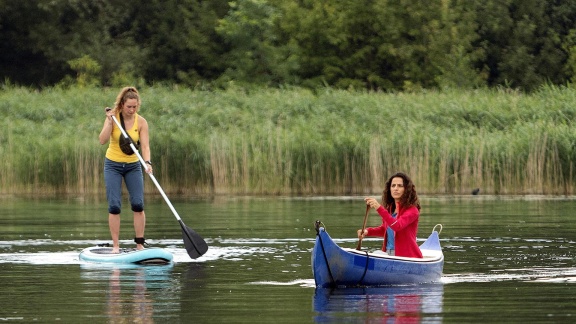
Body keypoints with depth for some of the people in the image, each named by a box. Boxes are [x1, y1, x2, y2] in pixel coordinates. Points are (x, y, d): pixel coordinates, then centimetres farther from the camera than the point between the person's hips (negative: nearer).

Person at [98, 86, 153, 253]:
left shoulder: (141, 122, -8)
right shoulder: (113, 117, -11)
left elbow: (145, 145, -16)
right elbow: (103, 140, -20)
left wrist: (147, 163, -33)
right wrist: (110, 122, -30)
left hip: (133, 165, 1)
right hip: (113, 165, -1)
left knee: (138, 204, -9)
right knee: (114, 206, -8)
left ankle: (140, 244, -3)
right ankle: (115, 245, -3)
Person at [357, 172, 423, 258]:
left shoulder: (412, 210, -11)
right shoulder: (390, 209, 11)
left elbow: (397, 226, -29)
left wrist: (379, 208, -39)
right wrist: (367, 231, 8)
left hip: (407, 256, -7)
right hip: (388, 254, 7)